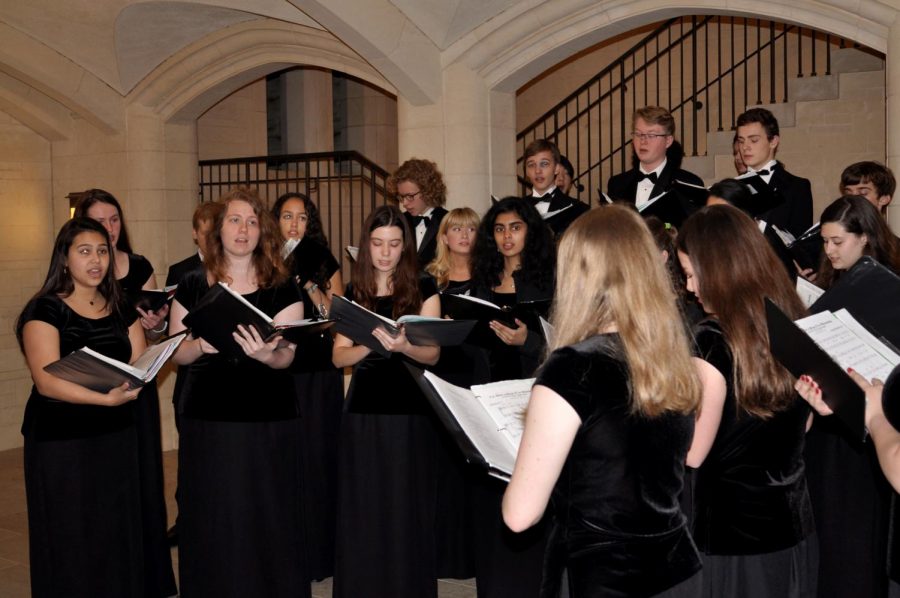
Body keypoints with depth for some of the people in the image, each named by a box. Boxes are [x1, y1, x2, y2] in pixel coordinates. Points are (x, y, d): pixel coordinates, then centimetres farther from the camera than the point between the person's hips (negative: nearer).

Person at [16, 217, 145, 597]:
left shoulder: (122, 311, 9)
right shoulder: (45, 310, -7)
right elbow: (46, 381, -19)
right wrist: (106, 397, -32)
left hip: (116, 438, 5)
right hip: (60, 442, -5)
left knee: (117, 537, 10)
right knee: (69, 544, 1)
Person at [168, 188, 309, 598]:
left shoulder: (282, 288, 2)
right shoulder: (192, 286, 6)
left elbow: (286, 356, -6)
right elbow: (176, 352, 4)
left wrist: (265, 354, -27)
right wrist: (202, 344, -17)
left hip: (268, 420, -1)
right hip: (207, 418, 1)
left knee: (266, 519, 2)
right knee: (212, 521, 6)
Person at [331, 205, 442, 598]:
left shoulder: (423, 289, 0)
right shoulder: (354, 292, 7)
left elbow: (433, 354, -5)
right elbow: (339, 356, 1)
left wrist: (402, 345, -26)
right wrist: (371, 343, -19)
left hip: (409, 408, -2)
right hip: (363, 407, 3)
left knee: (405, 506, 1)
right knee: (363, 506, 6)